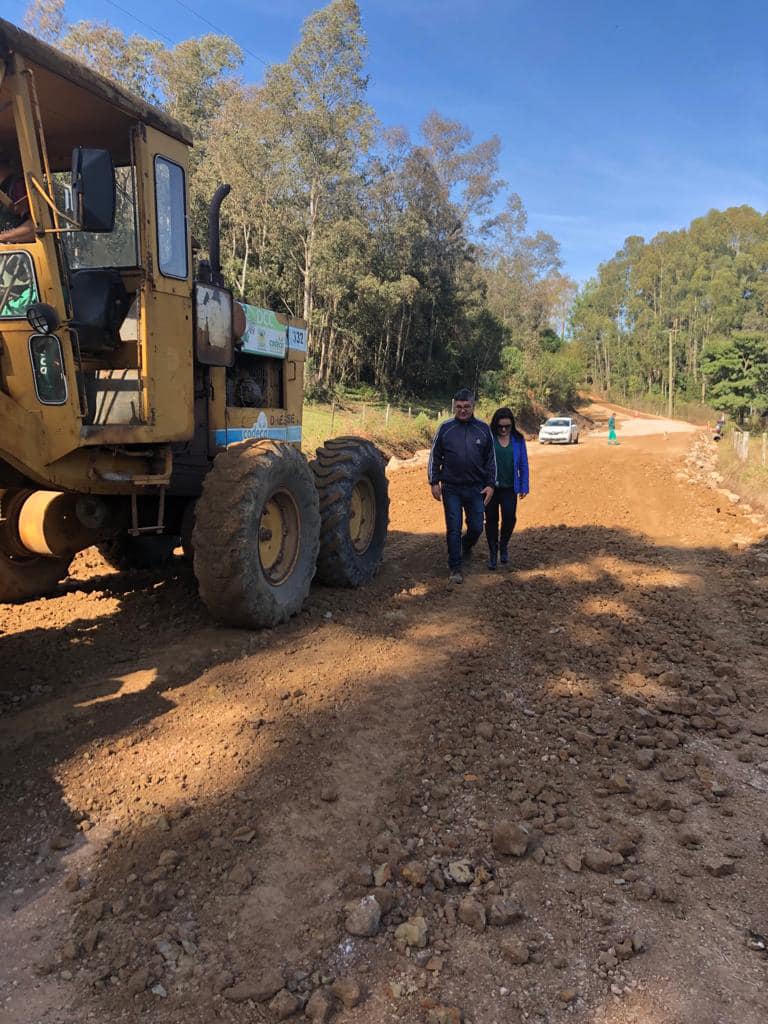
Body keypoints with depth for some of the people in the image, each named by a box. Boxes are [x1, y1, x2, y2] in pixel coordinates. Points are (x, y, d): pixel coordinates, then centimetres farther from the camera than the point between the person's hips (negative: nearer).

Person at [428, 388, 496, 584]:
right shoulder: (445, 428, 0)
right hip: (451, 489, -1)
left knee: (476, 527, 7)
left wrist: (490, 484, 2)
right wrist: (434, 482, -1)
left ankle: (466, 546, 40)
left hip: (476, 488, 1)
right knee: (453, 529, 1)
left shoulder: (483, 429, 3)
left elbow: (491, 459, 8)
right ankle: (455, 567, 12)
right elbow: (434, 457, 5)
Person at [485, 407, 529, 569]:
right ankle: (492, 552, 22)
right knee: (491, 520, 5)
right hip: (490, 487, -1)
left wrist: (524, 487, 5)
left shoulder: (518, 440, 2)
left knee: (509, 518, -11)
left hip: (510, 488, 1)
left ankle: (504, 545, 18)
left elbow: (523, 465, 7)